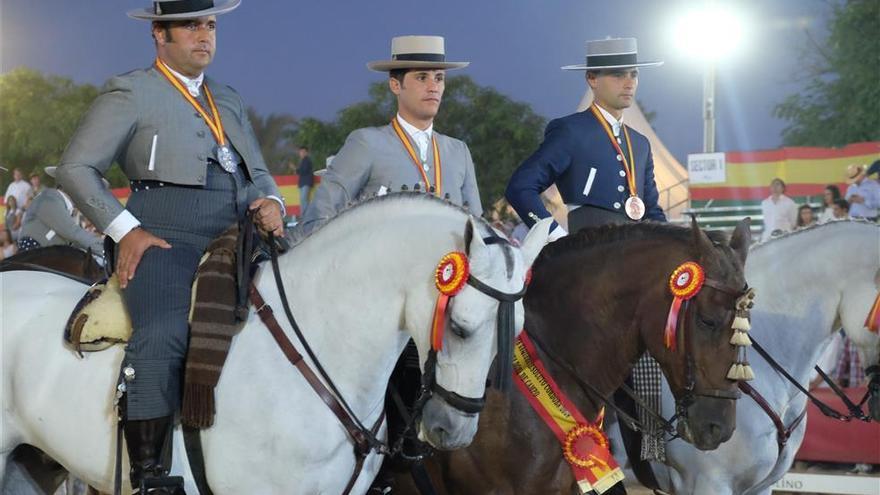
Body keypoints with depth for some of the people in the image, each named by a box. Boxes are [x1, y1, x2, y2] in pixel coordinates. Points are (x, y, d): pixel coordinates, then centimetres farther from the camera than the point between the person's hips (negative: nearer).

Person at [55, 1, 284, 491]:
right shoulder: (131, 93, 6)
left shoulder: (229, 99, 25)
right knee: (162, 337, -31)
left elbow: (258, 173, 27)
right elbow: (76, 168, 1)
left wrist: (270, 201, 1)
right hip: (163, 242, -7)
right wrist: (125, 230, -10)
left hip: (233, 243, 7)